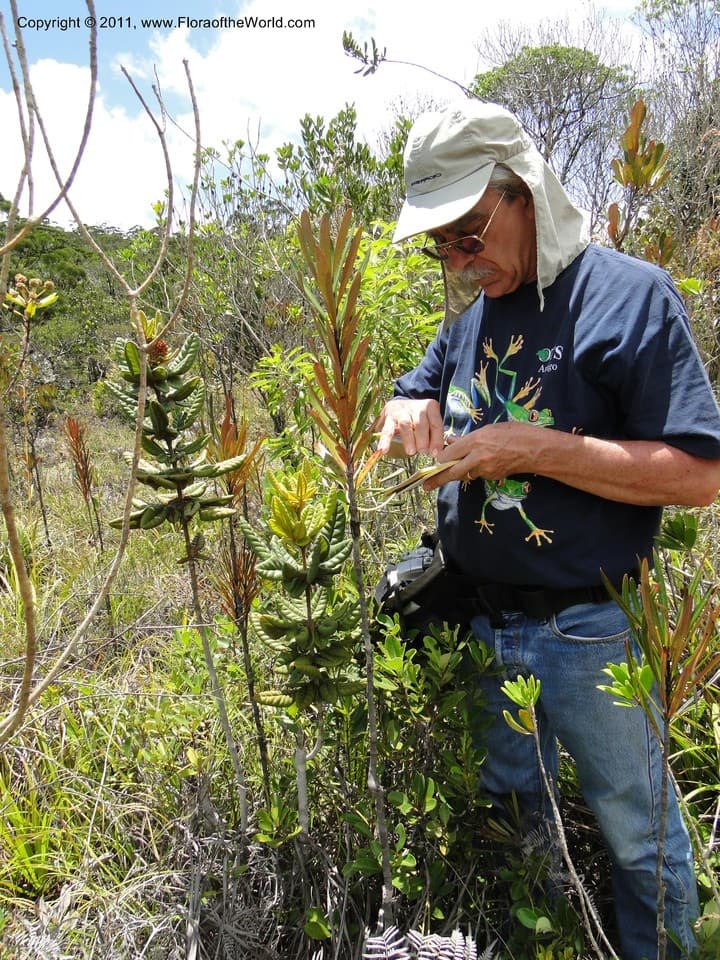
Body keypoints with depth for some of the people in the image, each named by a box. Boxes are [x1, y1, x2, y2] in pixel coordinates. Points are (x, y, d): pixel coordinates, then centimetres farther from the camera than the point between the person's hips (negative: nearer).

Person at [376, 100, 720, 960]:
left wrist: (534, 448, -25)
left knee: (638, 834, 16)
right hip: (481, 627, 6)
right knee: (510, 812, 24)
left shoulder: (628, 294, -13)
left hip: (586, 637, -5)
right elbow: (419, 393, 18)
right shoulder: (471, 309, 7)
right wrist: (409, 412, -6)